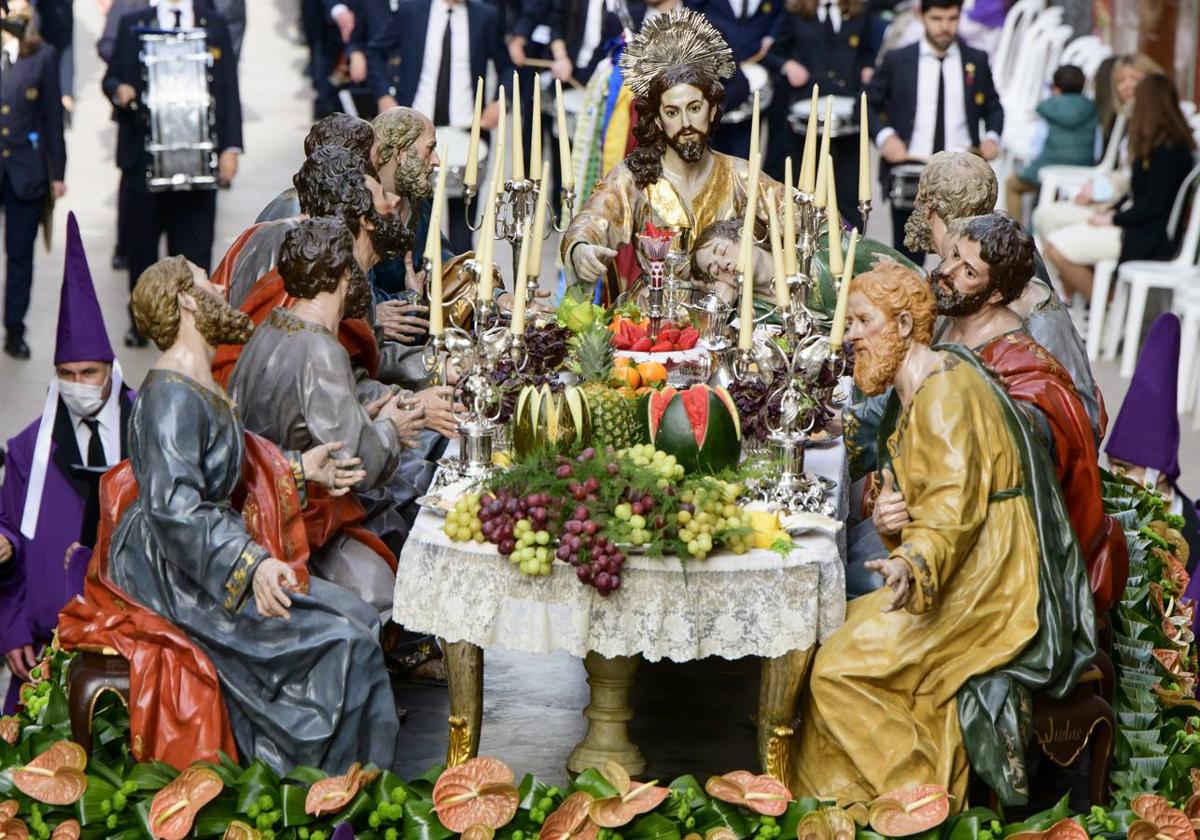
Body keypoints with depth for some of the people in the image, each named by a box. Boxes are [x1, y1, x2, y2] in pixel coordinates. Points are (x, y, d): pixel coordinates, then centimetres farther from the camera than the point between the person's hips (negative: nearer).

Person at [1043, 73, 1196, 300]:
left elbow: (1153, 205, -21)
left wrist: (1112, 219, -11)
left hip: (1152, 239, -11)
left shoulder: (1167, 150, -19)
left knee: (1057, 249, -17)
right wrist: (1112, 211, 4)